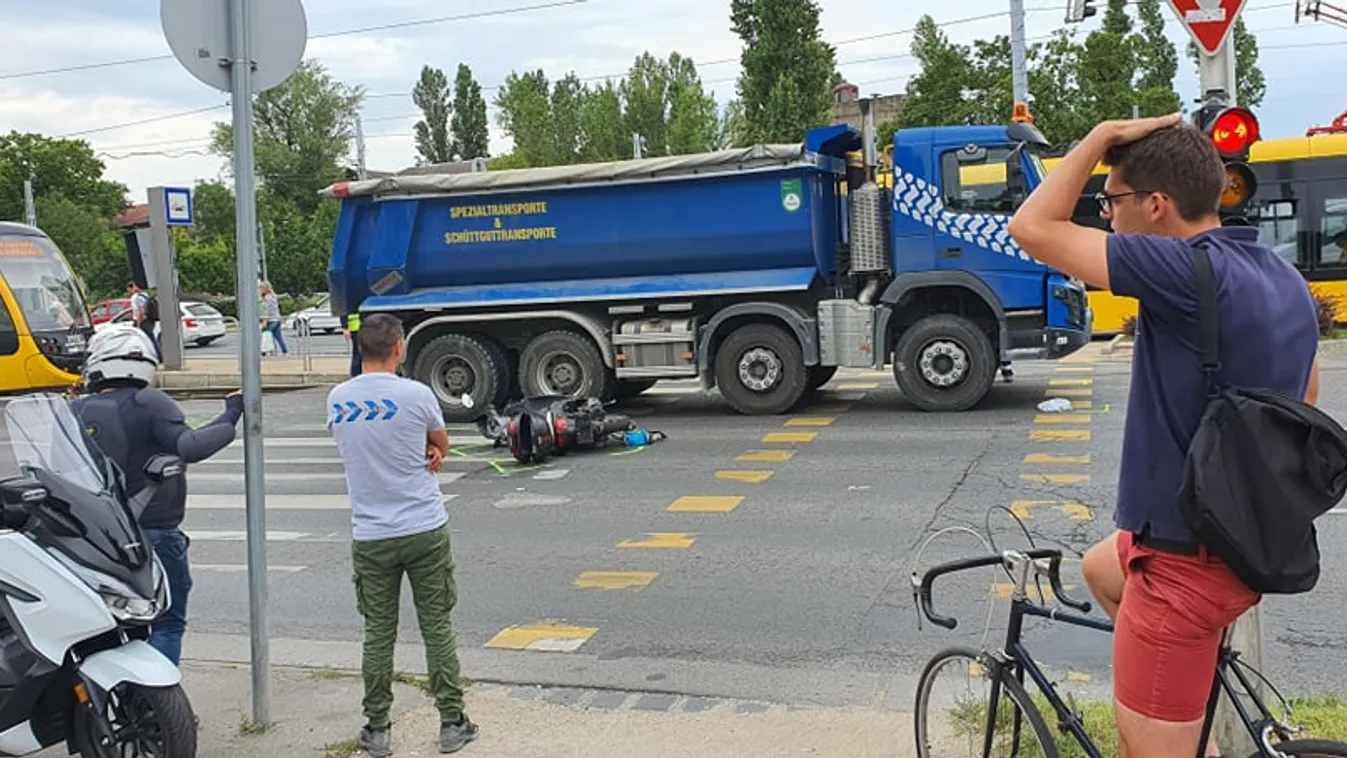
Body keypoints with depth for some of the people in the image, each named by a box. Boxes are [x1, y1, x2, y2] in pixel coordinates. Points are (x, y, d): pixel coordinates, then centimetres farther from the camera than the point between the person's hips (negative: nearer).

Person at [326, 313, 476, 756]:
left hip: (370, 536, 3)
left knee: (378, 632, 10)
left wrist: (419, 455, 4)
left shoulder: (337, 400, 0)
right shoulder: (415, 395, -12)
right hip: (425, 529, -3)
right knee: (437, 626, 7)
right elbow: (441, 446, 6)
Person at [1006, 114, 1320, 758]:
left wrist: (1102, 136, -12)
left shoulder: (1187, 271, -24)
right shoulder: (1284, 278, 5)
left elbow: (1032, 229, -22)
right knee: (1102, 568, 35)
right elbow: (1303, 404, 17)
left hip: (1189, 558, -10)